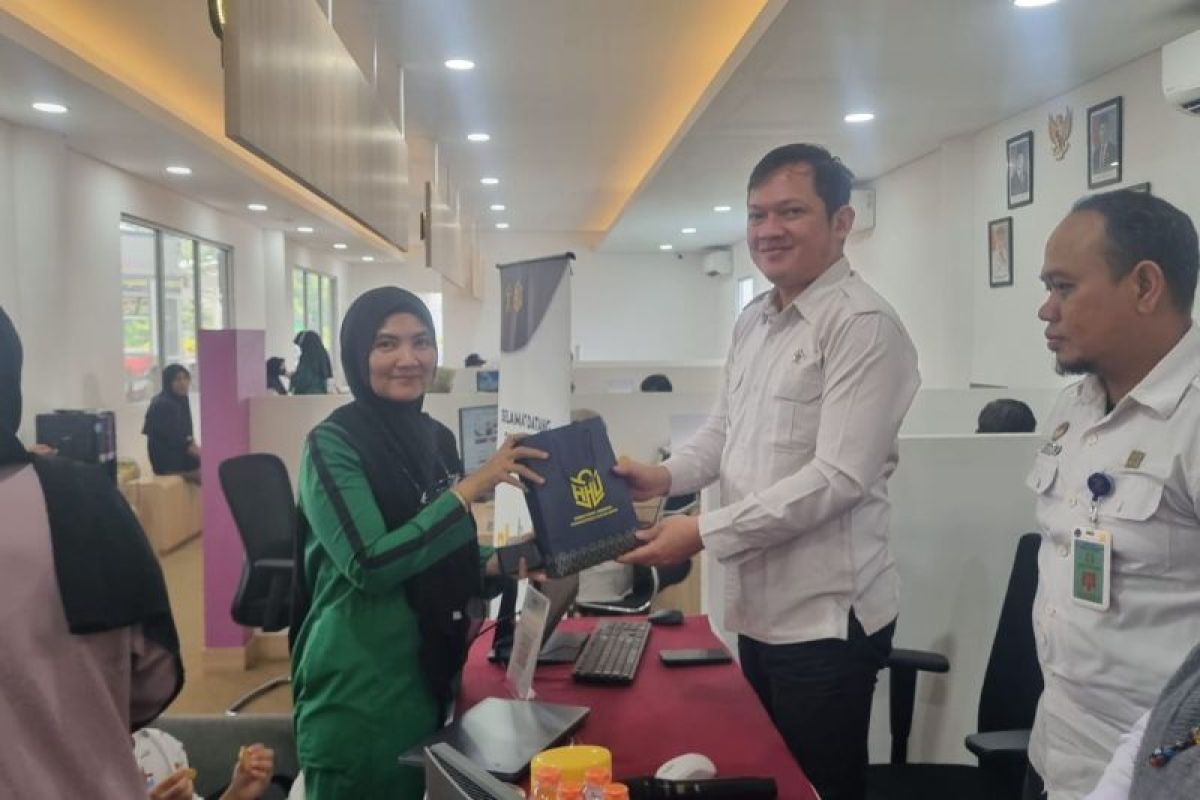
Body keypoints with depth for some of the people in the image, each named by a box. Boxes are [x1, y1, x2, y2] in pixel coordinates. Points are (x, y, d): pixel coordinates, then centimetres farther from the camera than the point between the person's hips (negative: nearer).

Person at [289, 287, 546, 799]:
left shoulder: (438, 439, 6)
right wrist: (473, 486, -24)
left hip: (430, 676, 7)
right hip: (359, 689, -7)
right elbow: (370, 565, -25)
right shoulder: (333, 443, -14)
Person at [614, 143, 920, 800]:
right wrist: (668, 475, -2)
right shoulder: (752, 321, 10)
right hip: (756, 605, 8)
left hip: (824, 616, -8)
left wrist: (704, 533, -22)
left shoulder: (864, 326, -17)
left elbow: (838, 477, -23)